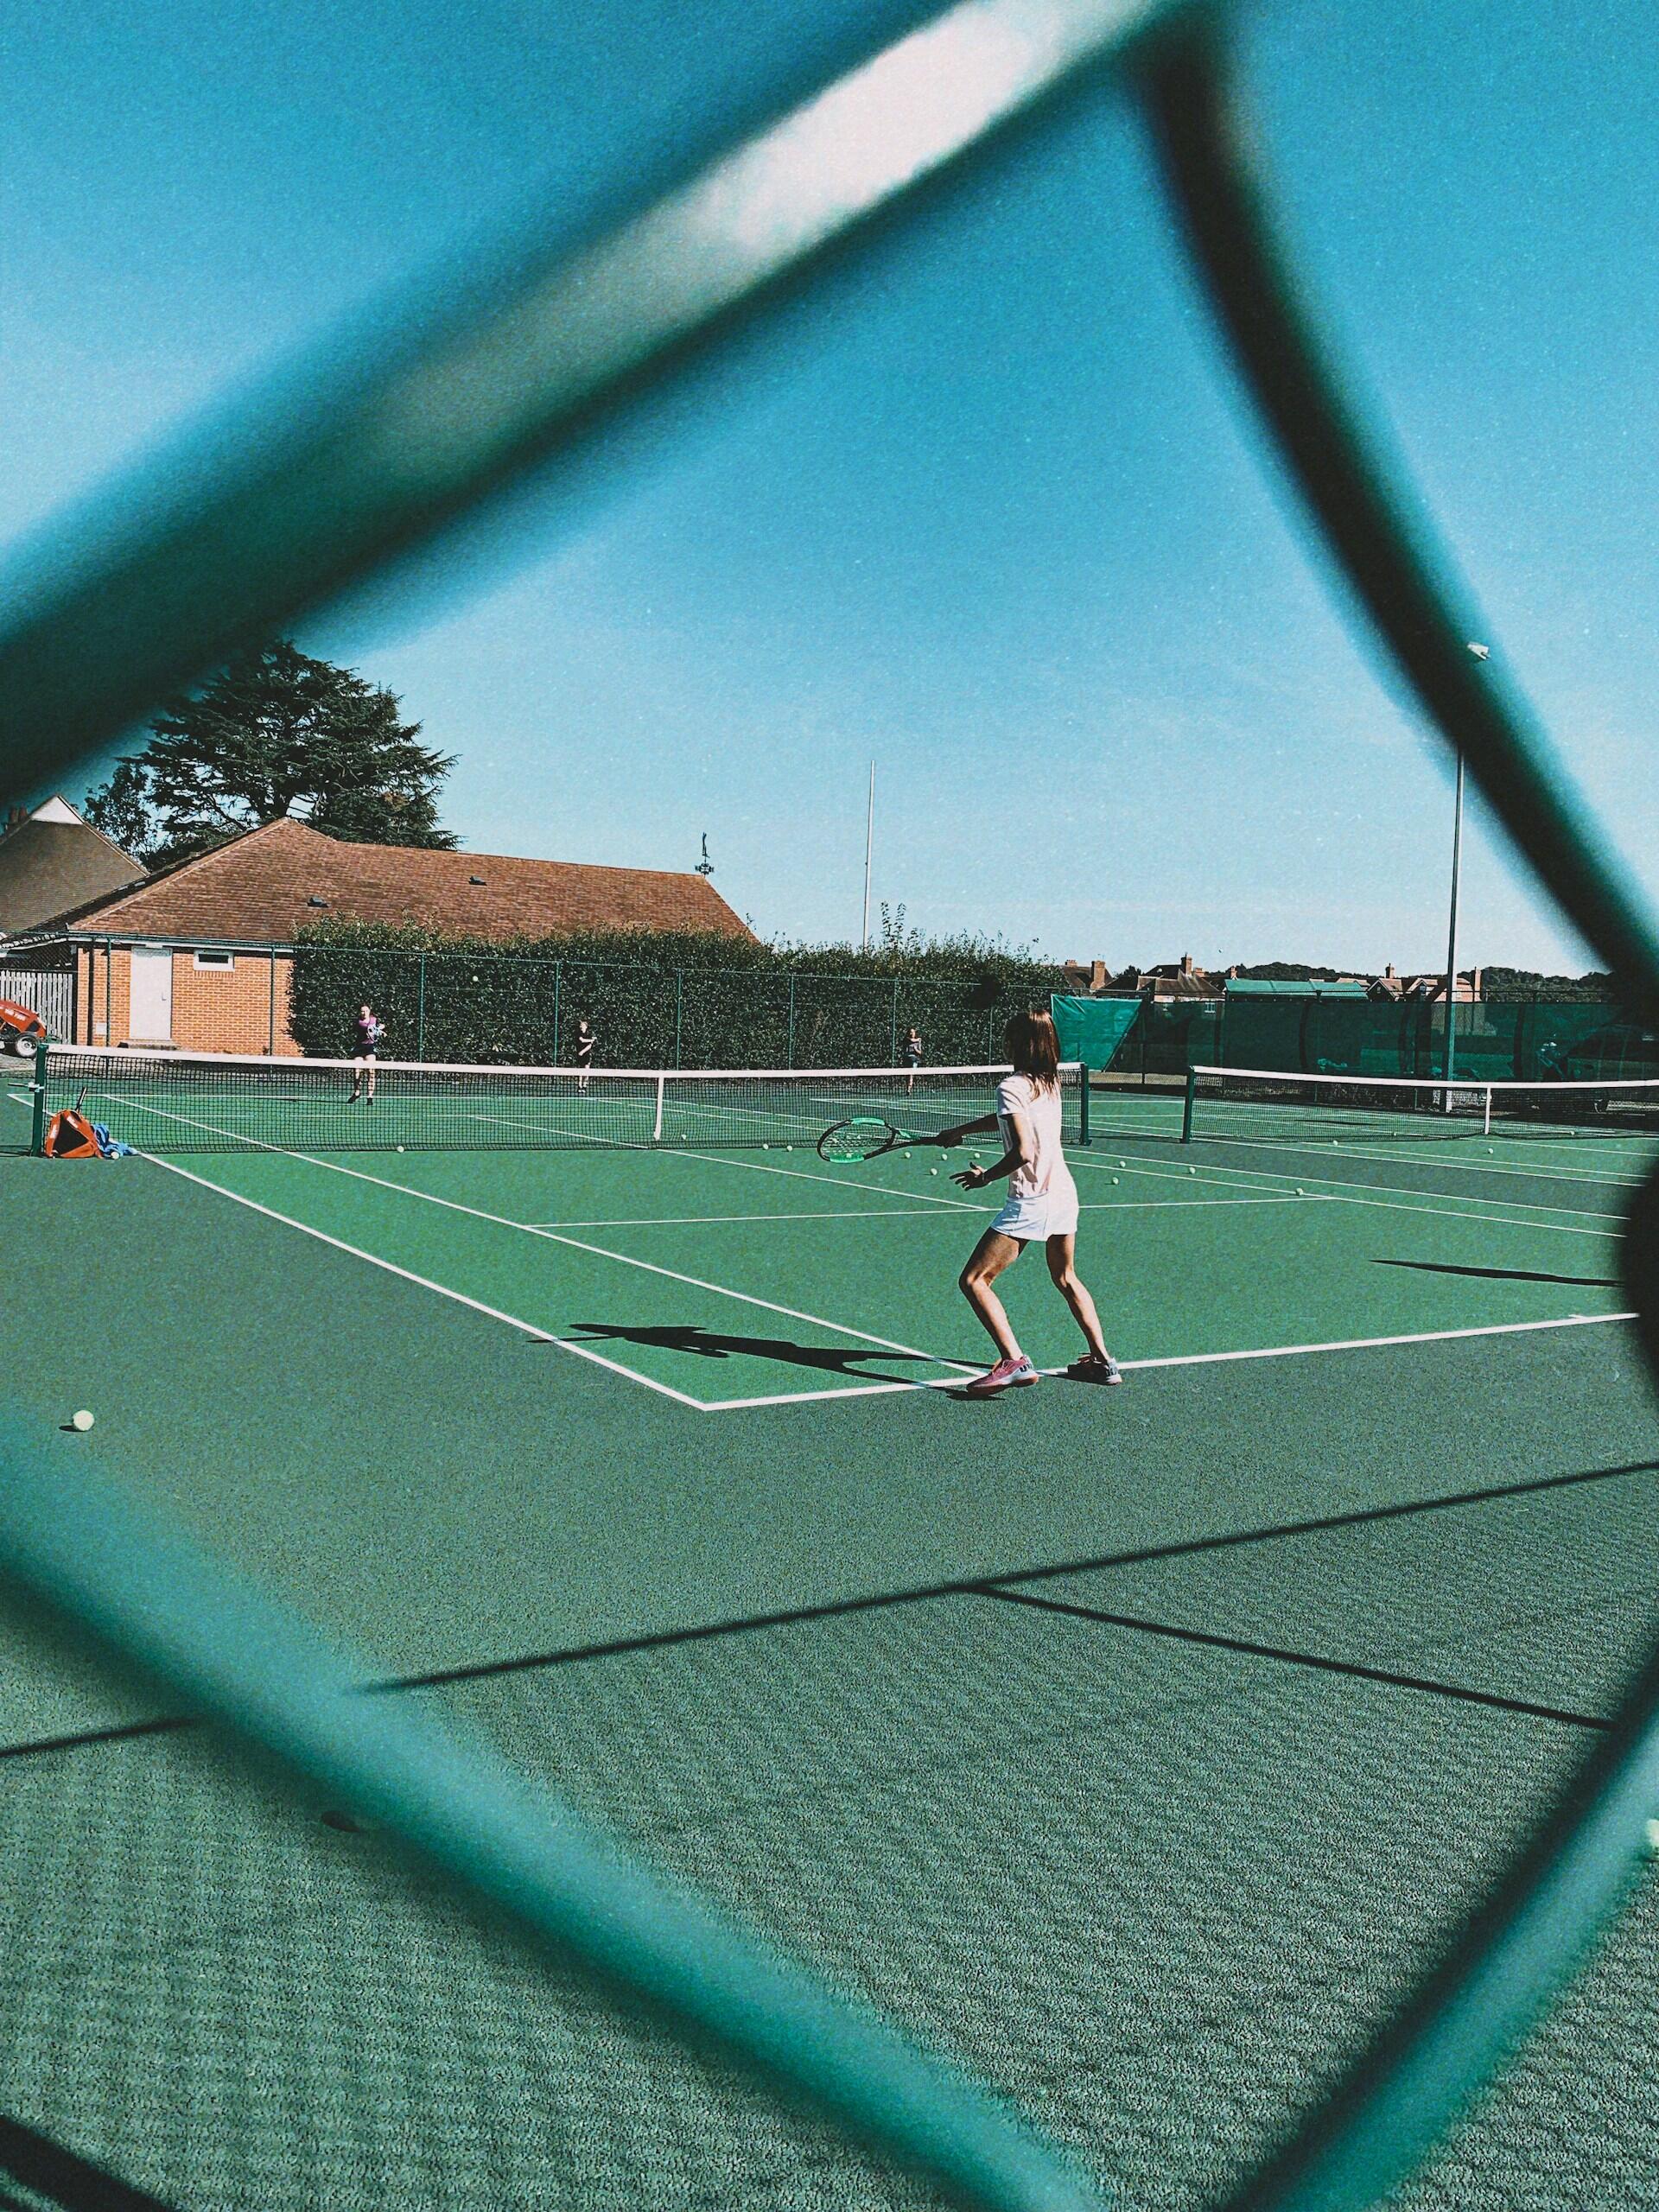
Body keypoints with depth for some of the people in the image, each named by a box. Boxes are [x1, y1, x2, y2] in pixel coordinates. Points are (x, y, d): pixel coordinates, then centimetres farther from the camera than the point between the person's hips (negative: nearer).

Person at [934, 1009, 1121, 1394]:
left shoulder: (1012, 1087, -15)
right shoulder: (1050, 1081, 10)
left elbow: (1024, 1152, -24)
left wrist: (985, 1177, -9)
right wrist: (961, 1130, 29)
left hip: (1032, 1200, -9)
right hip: (1065, 1192, 9)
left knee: (974, 1280, -5)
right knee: (1066, 1278, 27)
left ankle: (1015, 1362, -17)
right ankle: (1103, 1361, 28)